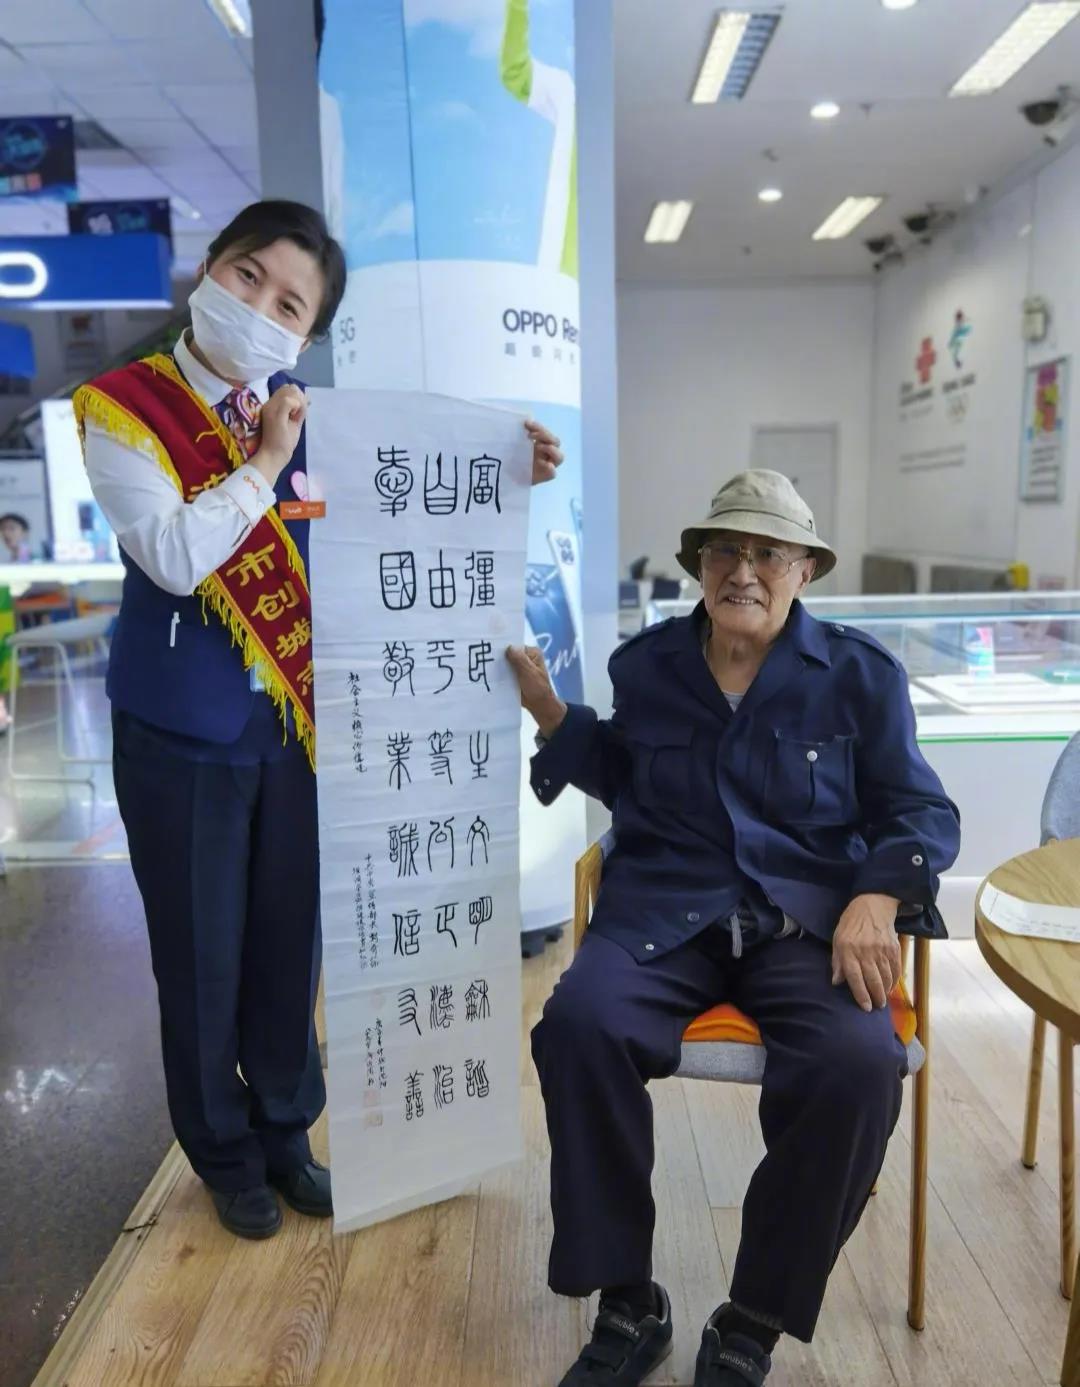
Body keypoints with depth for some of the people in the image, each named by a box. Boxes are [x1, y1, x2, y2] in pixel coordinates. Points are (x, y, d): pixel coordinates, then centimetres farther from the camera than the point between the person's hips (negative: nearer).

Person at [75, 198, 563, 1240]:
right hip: (184, 734, -4)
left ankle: (285, 1133, 38)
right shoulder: (122, 408, -8)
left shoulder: (307, 422, 5)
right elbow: (176, 556, -23)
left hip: (296, 722, 4)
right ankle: (225, 1154, 35)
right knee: (201, 956, 10)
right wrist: (263, 462, -15)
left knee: (290, 942, 15)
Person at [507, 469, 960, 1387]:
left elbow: (919, 812, 6)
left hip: (809, 920, -1)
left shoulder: (861, 673, 4)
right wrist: (548, 710, 9)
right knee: (578, 1026, -29)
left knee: (858, 1067, -32)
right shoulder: (646, 664, 10)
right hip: (664, 911, 1)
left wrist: (876, 900, -14)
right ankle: (629, 1306, -8)